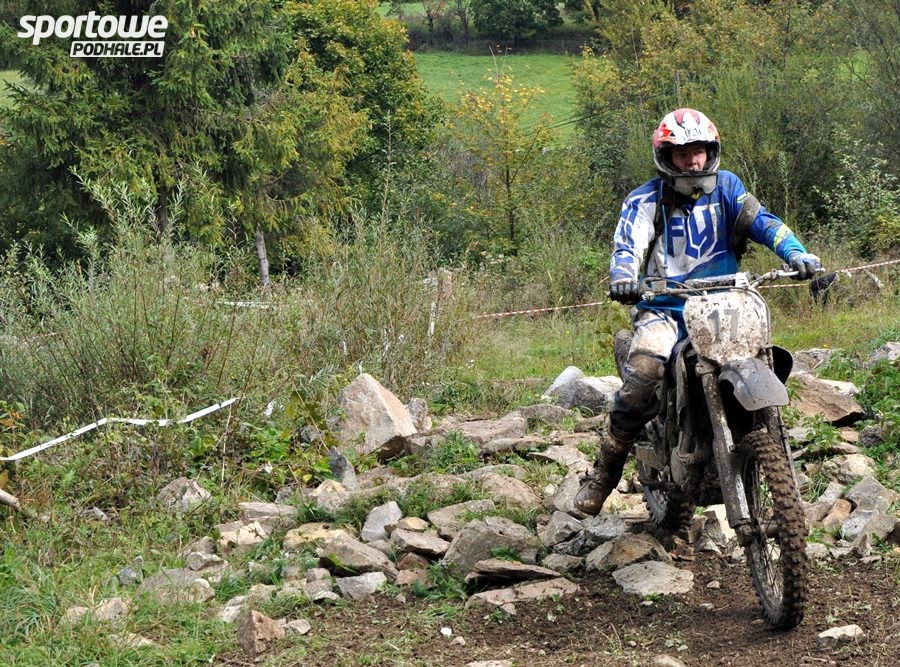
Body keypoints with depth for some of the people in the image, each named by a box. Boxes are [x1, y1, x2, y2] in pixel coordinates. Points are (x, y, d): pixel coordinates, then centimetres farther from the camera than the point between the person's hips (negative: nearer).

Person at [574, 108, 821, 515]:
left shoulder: (726, 187, 8)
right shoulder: (646, 201, 3)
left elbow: (760, 220, -6)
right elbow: (628, 244, -12)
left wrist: (796, 253, -26)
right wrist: (623, 277, -36)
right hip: (666, 308, -3)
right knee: (642, 375, -27)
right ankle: (604, 470, -14)